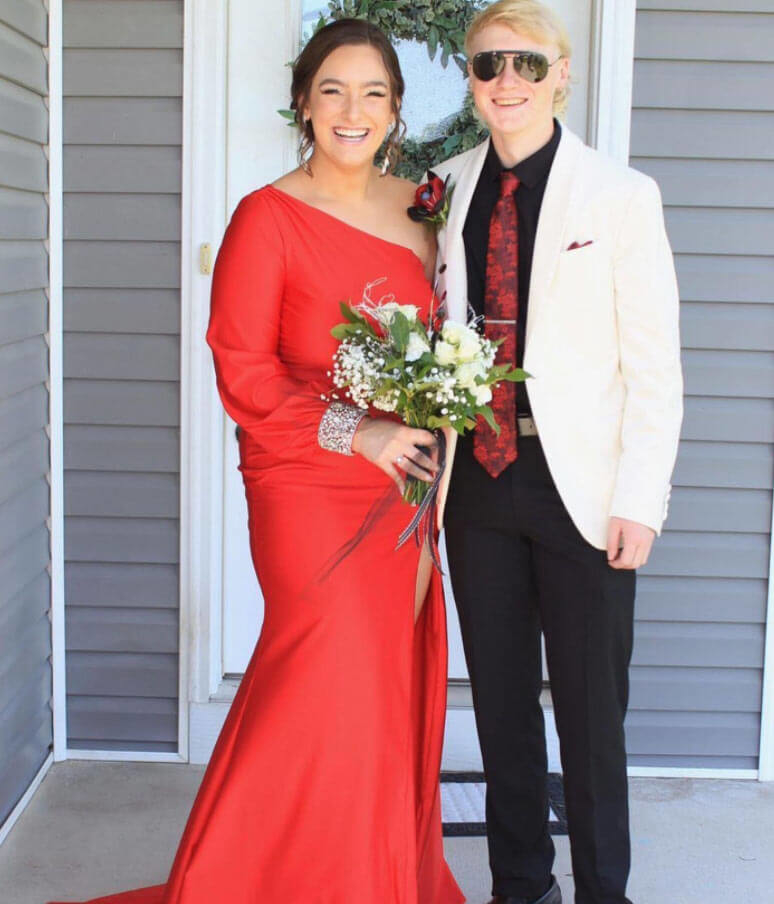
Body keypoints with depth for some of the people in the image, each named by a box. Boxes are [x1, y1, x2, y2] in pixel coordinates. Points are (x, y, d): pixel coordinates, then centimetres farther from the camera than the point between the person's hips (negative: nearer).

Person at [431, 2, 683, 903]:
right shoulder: (447, 189, 6)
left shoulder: (620, 195, -5)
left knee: (591, 704, 6)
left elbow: (653, 363, -7)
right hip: (477, 478, 4)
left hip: (580, 488, -4)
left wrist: (638, 501, -11)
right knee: (500, 694, 15)